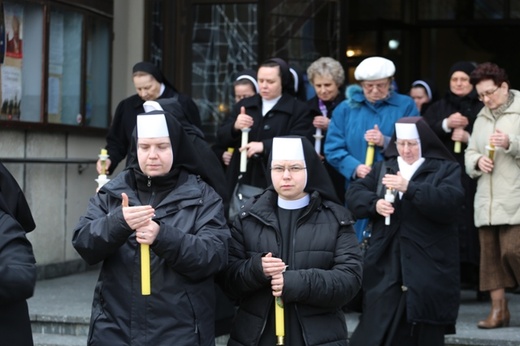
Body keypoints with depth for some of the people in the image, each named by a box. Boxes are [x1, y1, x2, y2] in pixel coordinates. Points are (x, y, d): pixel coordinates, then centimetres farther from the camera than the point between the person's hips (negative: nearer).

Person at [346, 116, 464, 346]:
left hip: (428, 268, -2)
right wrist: (375, 203, -12)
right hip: (386, 265, 2)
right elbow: (354, 194, 9)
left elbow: (450, 202, -14)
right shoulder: (383, 168, 15)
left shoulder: (446, 169, 3)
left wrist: (409, 188, -23)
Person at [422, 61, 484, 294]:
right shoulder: (438, 108, 17)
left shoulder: (483, 109, 9)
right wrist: (446, 125, -12)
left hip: (473, 178, -2)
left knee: (470, 226, -8)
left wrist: (469, 137, -12)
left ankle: (479, 280, -5)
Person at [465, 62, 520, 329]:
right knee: (490, 253, 5)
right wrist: (477, 161, 0)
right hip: (486, 201, 6)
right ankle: (498, 309, 11)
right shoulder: (481, 118, 18)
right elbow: (469, 153, 21)